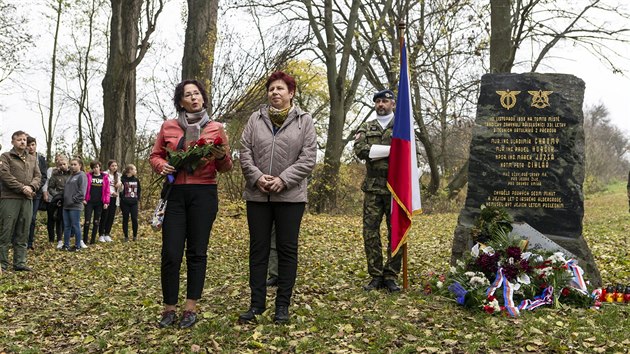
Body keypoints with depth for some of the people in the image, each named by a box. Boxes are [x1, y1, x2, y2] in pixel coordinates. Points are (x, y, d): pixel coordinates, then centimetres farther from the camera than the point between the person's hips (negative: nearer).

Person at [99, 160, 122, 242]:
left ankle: (107, 234, 15)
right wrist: (111, 192, -18)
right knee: (104, 216, -4)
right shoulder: (105, 175, -5)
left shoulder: (118, 175, 16)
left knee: (111, 217, 7)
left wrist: (120, 184, -3)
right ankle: (101, 235, 3)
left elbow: (121, 189, 18)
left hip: (114, 198, 6)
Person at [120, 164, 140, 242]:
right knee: (125, 219, 5)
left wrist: (138, 198, 6)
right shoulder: (123, 179, -7)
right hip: (125, 203, -3)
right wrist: (122, 197, -8)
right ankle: (126, 236, 14)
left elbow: (139, 190, 16)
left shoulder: (136, 180, 9)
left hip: (134, 203, 3)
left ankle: (135, 235, 13)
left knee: (134, 219, -1)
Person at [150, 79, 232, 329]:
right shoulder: (168, 127, 9)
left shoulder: (216, 128, 6)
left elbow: (226, 168, 7)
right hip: (174, 193, 1)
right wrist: (162, 166, -7)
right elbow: (155, 156, 14)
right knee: (171, 253, -3)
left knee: (197, 252, 4)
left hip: (204, 194, 0)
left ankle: (191, 309, 13)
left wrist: (222, 156, -15)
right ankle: (169, 308, 11)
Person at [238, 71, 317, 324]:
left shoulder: (304, 120, 4)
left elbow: (308, 157, -4)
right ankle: (256, 304, 16)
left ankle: (282, 305, 14)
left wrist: (283, 179, -14)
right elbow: (245, 152, 5)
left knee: (287, 250, 4)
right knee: (258, 249, 6)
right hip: (258, 195, 2)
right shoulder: (256, 119, 10)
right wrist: (257, 177, -11)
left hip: (291, 196, -2)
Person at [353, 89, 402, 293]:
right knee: (370, 232, 0)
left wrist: (375, 152, -9)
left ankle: (391, 276, 9)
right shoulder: (366, 128, 14)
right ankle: (376, 276, 10)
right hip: (372, 187, 2)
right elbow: (359, 150, -4)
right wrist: (388, 150, -12)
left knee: (396, 232, 0)